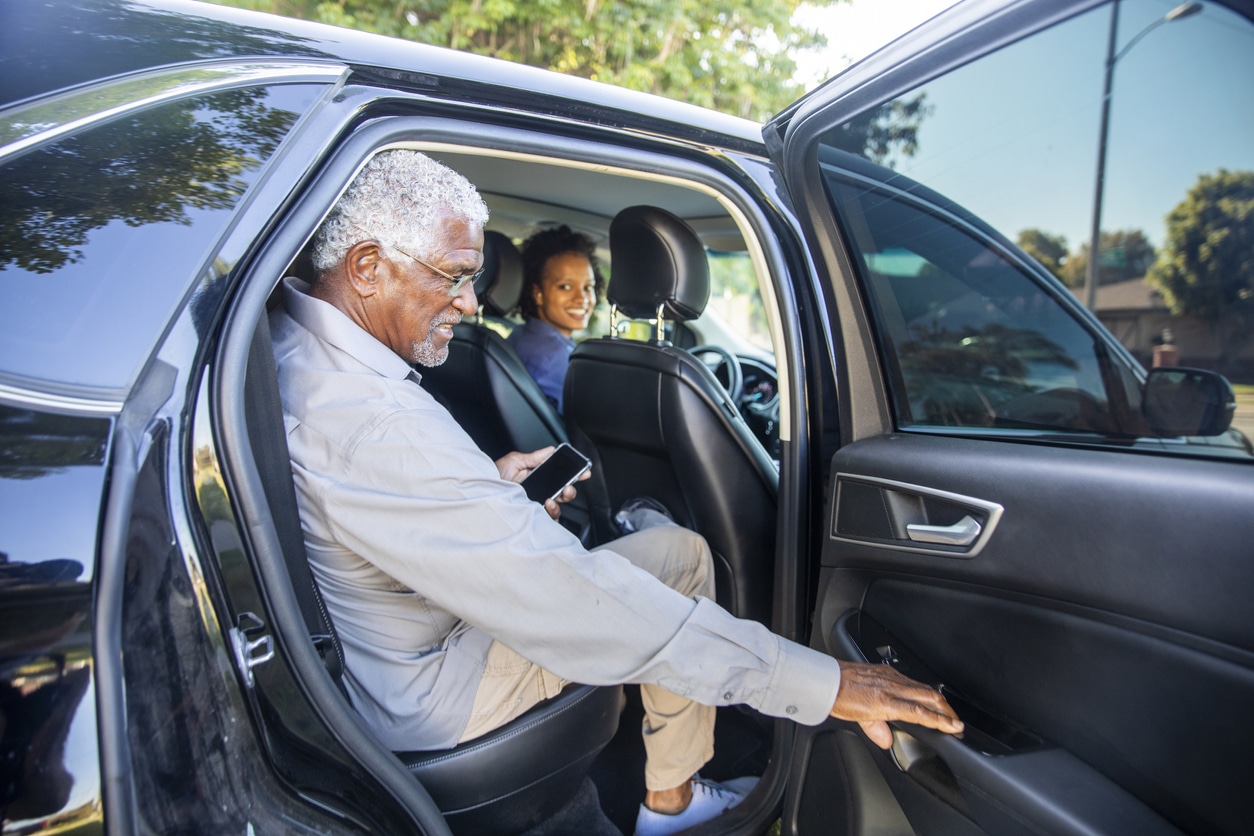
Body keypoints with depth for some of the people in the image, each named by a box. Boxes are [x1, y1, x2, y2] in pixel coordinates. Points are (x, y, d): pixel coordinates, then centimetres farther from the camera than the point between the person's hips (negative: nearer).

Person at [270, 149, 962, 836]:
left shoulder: (282, 339, -4)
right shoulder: (373, 427, -37)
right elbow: (568, 600, -38)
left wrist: (487, 481, 0)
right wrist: (821, 682, -33)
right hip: (419, 700, -9)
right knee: (681, 555, -5)